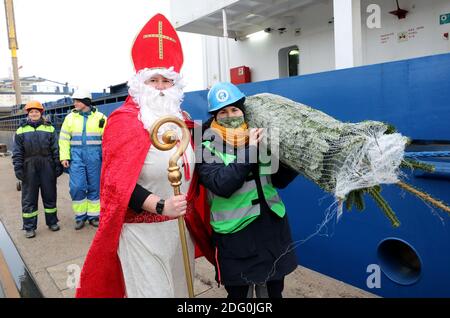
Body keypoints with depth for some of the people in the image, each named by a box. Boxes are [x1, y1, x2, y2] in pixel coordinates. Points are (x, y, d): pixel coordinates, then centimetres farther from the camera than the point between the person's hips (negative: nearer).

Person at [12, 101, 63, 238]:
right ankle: (29, 227, 14)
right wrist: (18, 168, -3)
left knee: (50, 195, 9)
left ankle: (52, 222, 22)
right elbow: (17, 152, 6)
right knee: (29, 197, 5)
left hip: (47, 166, 0)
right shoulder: (21, 130, 8)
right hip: (29, 166, 0)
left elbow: (55, 148, 4)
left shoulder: (49, 128, 7)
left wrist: (58, 165, -1)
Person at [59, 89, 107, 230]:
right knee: (77, 187, -3)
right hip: (76, 156, 1)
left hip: (94, 156, -1)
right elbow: (64, 139, 7)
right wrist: (64, 157, -2)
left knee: (94, 187, 5)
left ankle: (93, 215, 18)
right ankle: (80, 216, 13)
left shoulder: (100, 117, 3)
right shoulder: (70, 118, 8)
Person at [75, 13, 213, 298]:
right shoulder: (124, 121, -12)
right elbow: (119, 183, -19)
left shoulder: (180, 118, 9)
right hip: (143, 230, -6)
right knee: (152, 291, 4)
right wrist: (161, 206, -28)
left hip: (181, 225, 7)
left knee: (180, 288, 21)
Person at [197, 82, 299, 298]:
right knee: (239, 292, 15)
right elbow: (222, 185, -22)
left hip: (272, 225, 4)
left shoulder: (259, 137, 4)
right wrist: (249, 150, -22)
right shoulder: (207, 147, -8)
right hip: (234, 232, -4)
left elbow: (279, 180, 8)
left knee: (274, 290, 21)